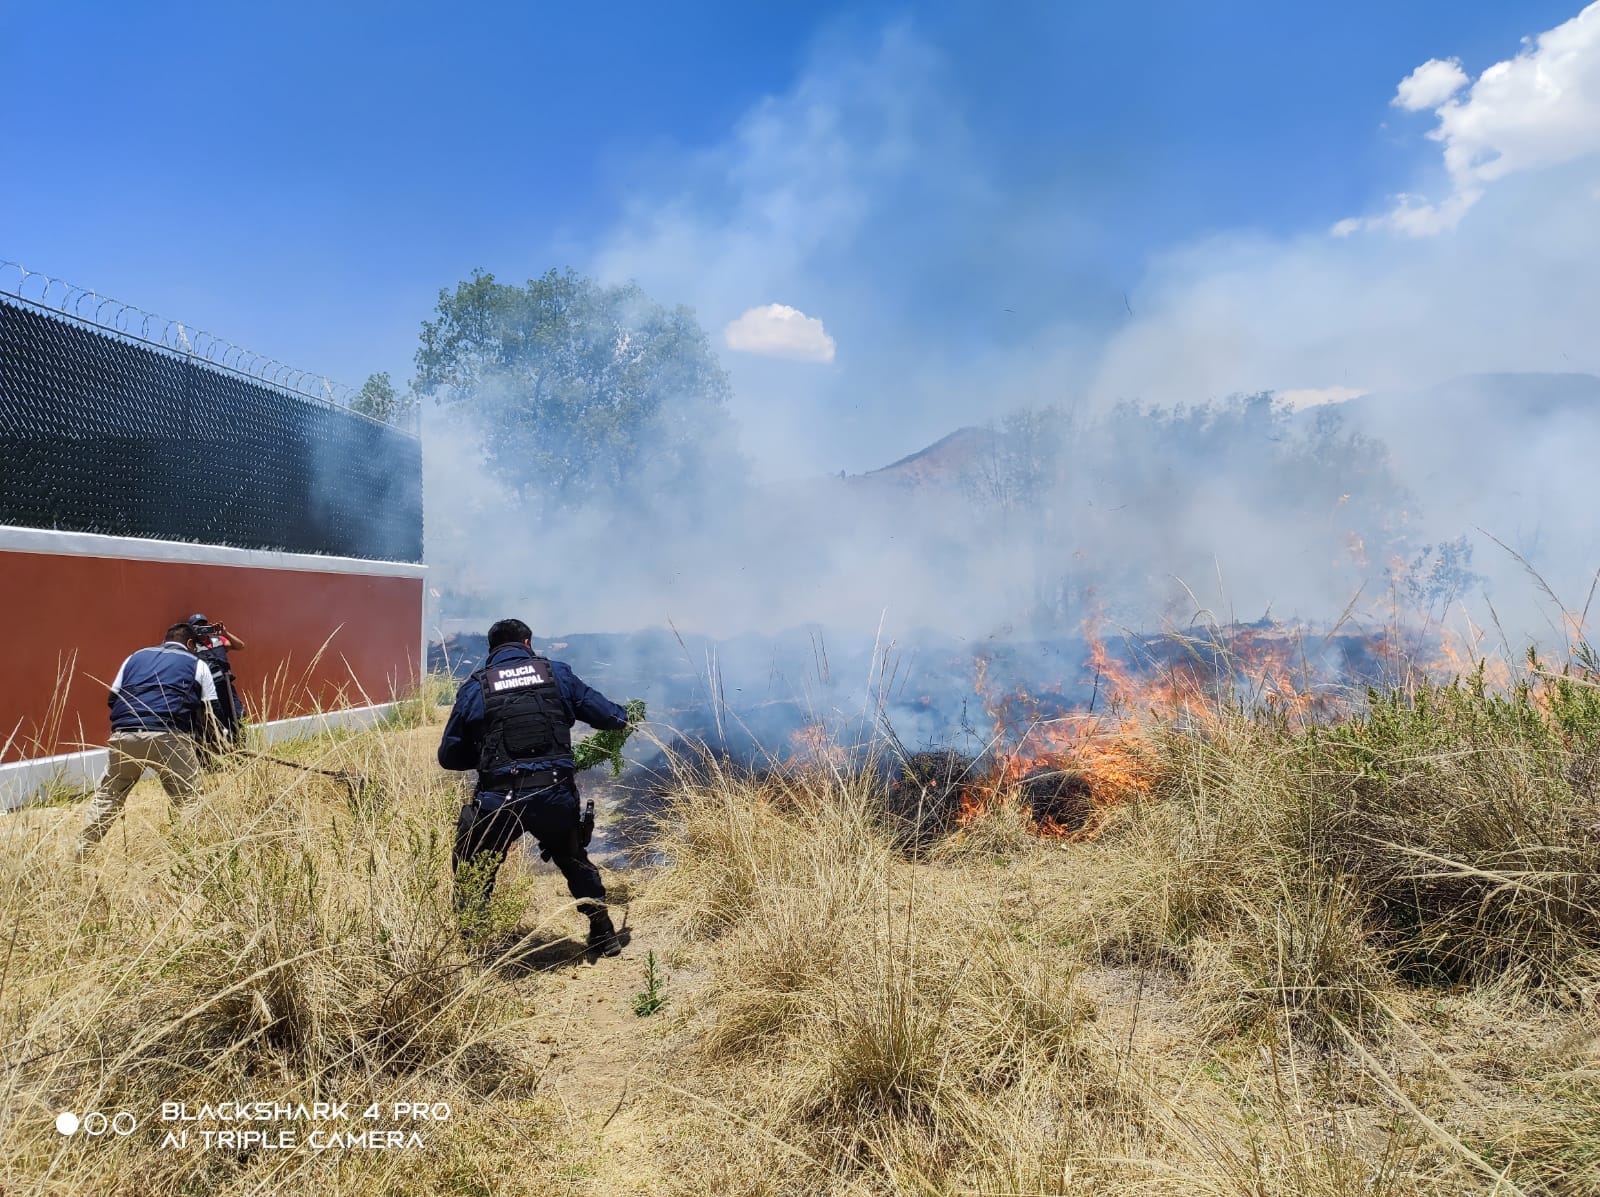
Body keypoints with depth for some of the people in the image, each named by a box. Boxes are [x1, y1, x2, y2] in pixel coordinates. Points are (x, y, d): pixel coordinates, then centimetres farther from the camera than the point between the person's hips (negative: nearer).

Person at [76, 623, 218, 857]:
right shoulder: (197, 664, 19)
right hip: (169, 736, -3)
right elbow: (209, 712, 12)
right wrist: (195, 737, 25)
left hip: (125, 735, 4)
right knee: (189, 801, 3)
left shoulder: (136, 657, 28)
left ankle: (80, 854, 27)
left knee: (106, 797, 21)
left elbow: (112, 699, 24)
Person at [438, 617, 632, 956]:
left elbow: (449, 756, 9)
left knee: (472, 874, 21)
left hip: (498, 800, -2)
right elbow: (604, 713, 12)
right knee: (574, 861, 27)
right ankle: (605, 936, 34)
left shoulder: (475, 687, 5)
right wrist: (623, 717, 35)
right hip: (555, 797, 2)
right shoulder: (557, 674, 6)